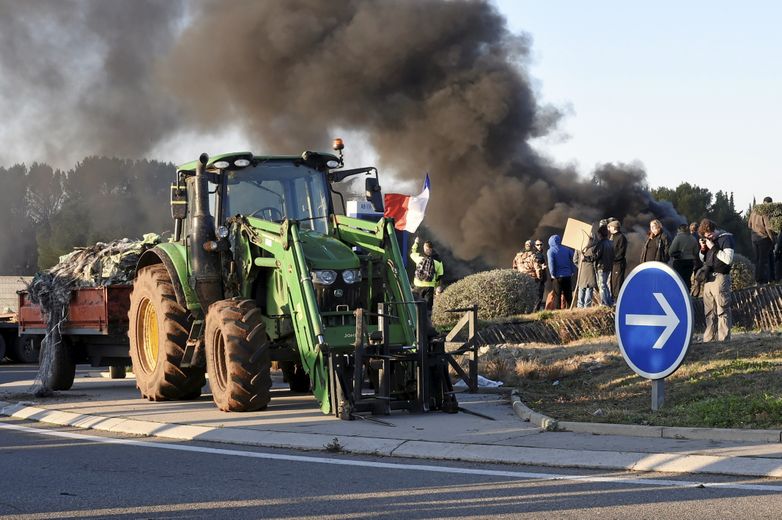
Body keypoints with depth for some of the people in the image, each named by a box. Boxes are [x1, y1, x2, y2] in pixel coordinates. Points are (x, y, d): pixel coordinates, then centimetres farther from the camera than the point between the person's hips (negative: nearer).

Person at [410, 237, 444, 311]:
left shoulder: (419, 257, -3)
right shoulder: (438, 261, -1)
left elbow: (412, 253, 21)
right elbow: (440, 276, 3)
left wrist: (416, 243, 34)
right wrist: (439, 287, 11)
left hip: (418, 286, 0)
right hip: (429, 287, 0)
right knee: (428, 306, 2)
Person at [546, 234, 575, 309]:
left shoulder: (551, 251, -6)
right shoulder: (567, 249, 6)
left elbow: (551, 264, -15)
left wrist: (552, 274, -5)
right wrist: (572, 272, 6)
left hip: (557, 276, -4)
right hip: (567, 275, 4)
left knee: (557, 296, 1)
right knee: (568, 295, 10)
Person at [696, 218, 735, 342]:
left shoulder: (726, 238, -7)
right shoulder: (708, 239, 15)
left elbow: (728, 259, -18)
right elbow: (703, 258, 25)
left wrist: (713, 248, -15)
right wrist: (703, 249, 5)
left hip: (720, 277, -8)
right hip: (708, 278, 8)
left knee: (722, 311, -7)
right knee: (709, 311, 10)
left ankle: (723, 339, -8)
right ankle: (708, 339, 15)